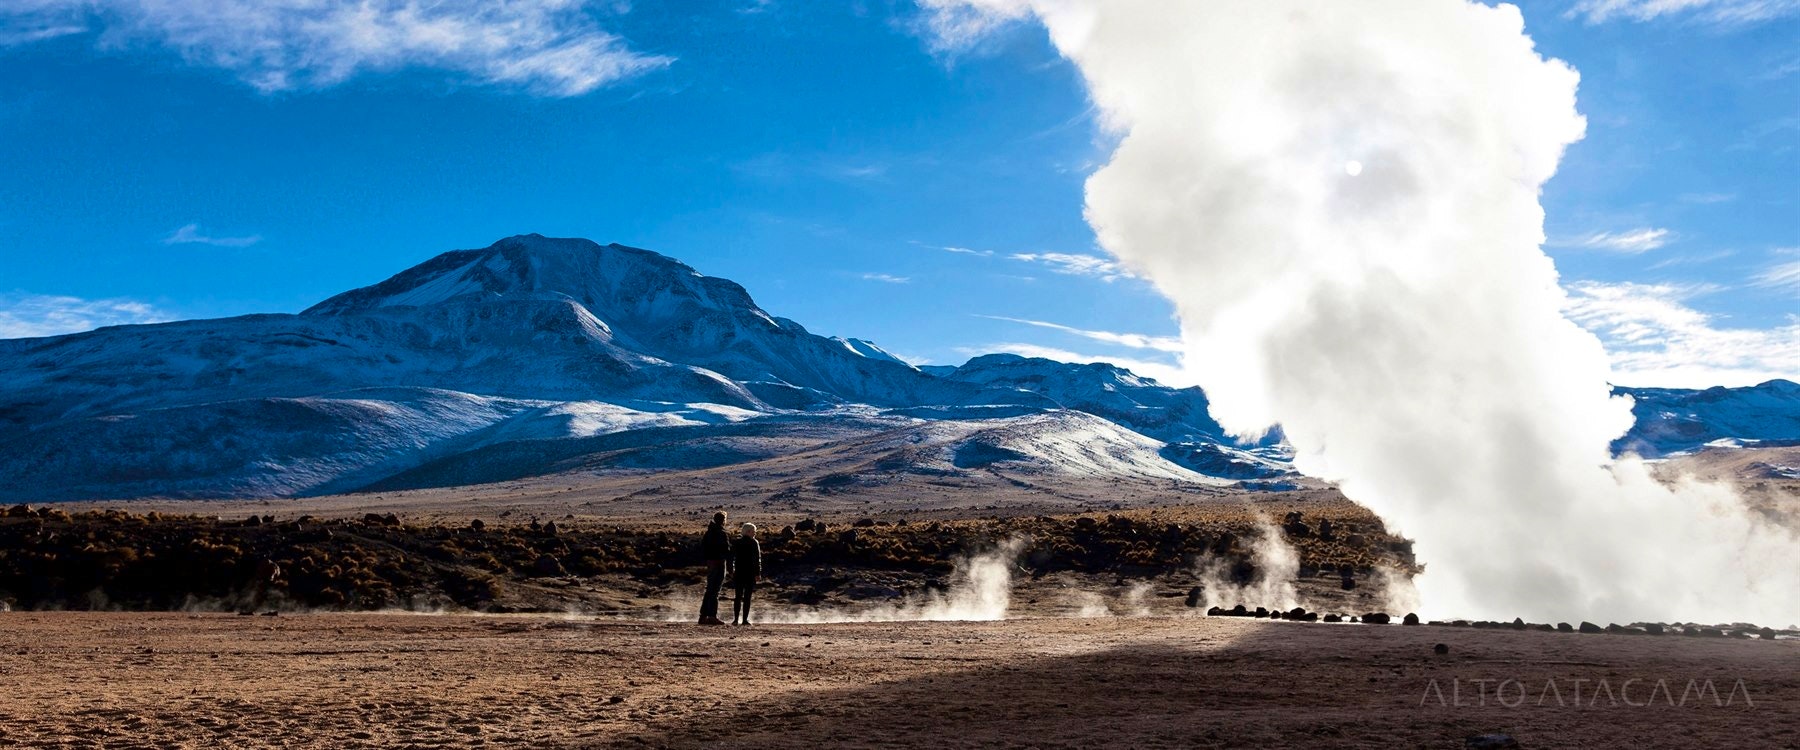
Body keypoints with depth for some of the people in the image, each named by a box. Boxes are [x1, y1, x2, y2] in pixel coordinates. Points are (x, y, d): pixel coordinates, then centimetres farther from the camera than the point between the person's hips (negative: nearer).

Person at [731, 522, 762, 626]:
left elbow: (732, 557, 9)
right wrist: (758, 573, -4)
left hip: (738, 572, 4)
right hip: (750, 573, -4)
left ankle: (736, 619, 4)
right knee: (747, 597, 0)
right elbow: (757, 559, -7)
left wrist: (731, 571, 13)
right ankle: (745, 620, -2)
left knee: (738, 596, 9)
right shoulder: (754, 543, -5)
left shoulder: (737, 543, 7)